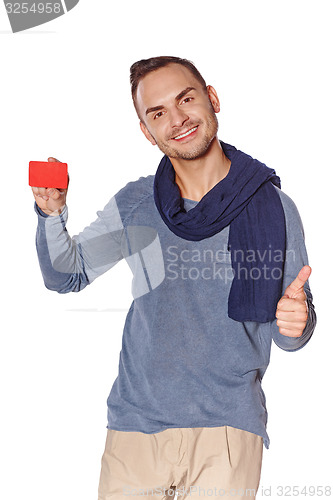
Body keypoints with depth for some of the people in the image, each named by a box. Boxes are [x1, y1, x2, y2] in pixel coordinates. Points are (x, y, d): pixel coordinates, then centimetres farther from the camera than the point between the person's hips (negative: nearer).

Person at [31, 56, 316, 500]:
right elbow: (65, 275, 11)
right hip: (135, 423, 2)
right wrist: (52, 214, -7)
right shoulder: (134, 205, 3)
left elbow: (290, 336, 3)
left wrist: (295, 321, -21)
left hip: (227, 429, -1)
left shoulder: (272, 208, -3)